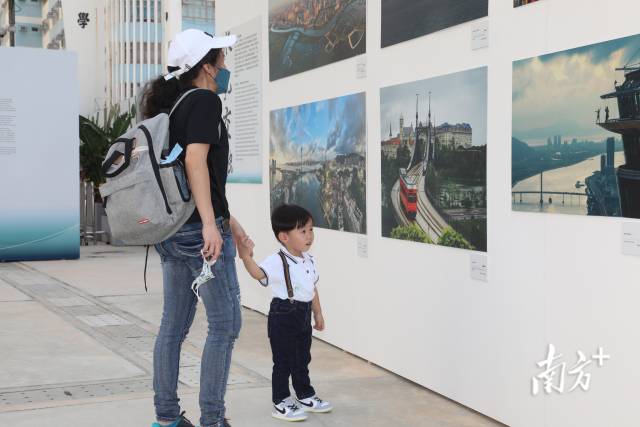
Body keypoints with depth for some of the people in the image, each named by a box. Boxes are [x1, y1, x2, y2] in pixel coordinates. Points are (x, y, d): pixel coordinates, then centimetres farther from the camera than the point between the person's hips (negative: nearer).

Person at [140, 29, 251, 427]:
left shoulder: (176, 106, 17)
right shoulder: (205, 100, -9)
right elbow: (196, 161, -21)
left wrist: (227, 219, 25)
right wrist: (211, 224, -25)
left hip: (173, 229, 9)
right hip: (200, 229, -9)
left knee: (175, 323, 12)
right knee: (226, 323, -1)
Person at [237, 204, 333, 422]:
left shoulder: (310, 260, 6)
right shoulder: (277, 261, -19)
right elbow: (258, 273, -35)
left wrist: (318, 314, 19)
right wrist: (246, 257, -52)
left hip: (303, 315, 7)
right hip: (283, 315, -7)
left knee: (303, 359, 20)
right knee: (283, 361, 2)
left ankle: (306, 396, 35)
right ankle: (280, 403, 14)